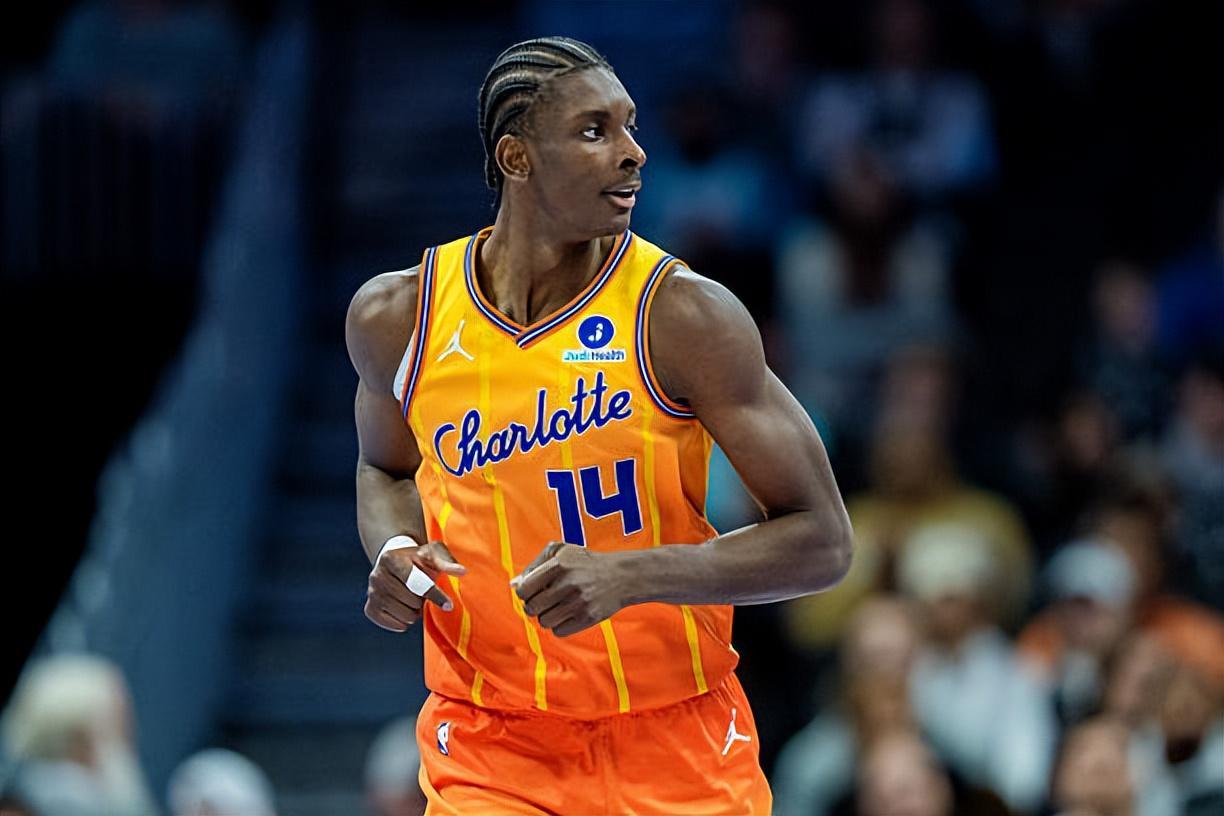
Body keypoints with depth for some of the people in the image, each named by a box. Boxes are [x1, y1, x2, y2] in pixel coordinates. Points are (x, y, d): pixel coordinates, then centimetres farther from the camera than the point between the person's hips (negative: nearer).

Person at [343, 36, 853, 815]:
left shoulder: (683, 316, -12)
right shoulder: (395, 318, -3)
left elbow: (823, 541, -12)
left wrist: (631, 575, -25)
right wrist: (394, 552, -3)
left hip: (677, 749, 0)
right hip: (488, 745, 1)